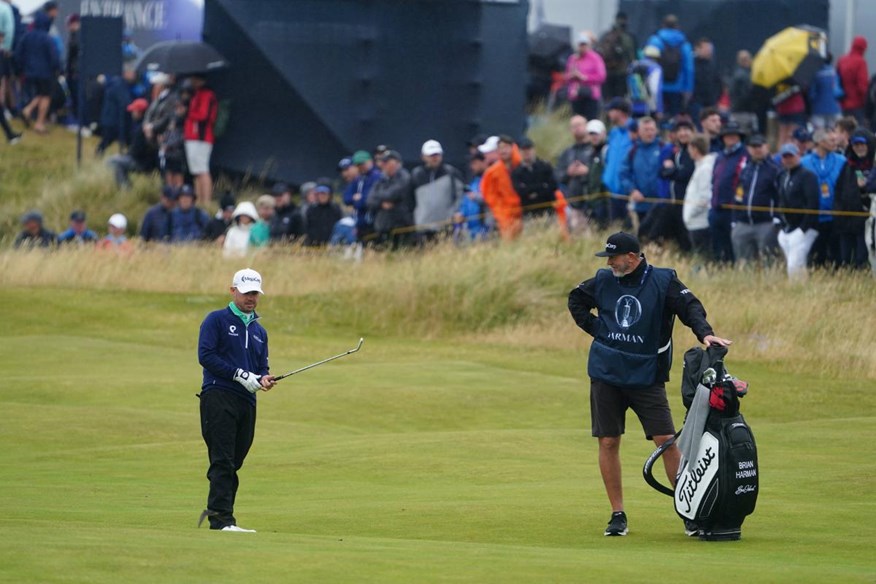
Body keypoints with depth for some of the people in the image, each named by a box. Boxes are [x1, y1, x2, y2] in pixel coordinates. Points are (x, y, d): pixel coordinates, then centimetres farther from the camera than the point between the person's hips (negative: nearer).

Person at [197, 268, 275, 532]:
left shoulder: (259, 331, 22)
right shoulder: (217, 320, 2)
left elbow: (262, 366, 22)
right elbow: (206, 355, -10)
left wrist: (263, 379, -3)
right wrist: (240, 375, -13)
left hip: (247, 401, 7)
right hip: (218, 396, -7)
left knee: (233, 463, 6)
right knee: (223, 461, -13)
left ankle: (216, 511, 12)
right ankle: (222, 517, -18)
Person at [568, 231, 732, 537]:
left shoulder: (663, 280, -5)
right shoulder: (603, 280, 5)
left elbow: (689, 306, -15)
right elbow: (576, 299, 22)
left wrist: (705, 332, -34)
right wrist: (593, 327, 8)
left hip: (647, 375, -3)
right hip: (605, 374, 3)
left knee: (666, 441, -8)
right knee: (608, 442, 1)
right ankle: (617, 514, 10)